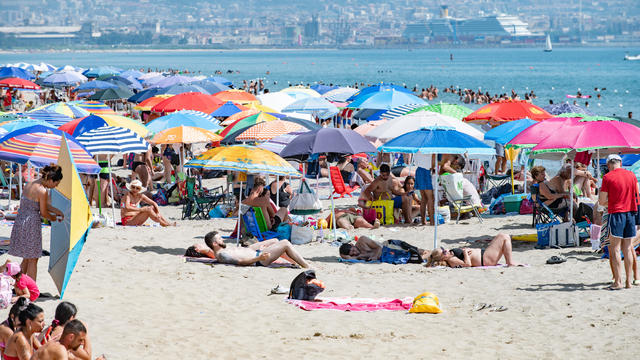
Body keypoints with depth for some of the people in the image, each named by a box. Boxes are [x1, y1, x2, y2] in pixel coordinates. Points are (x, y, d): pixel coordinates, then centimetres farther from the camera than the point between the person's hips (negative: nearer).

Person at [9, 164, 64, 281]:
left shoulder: (29, 185, 10)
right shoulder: (42, 191, -17)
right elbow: (43, 213, -11)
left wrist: (56, 211, 15)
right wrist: (53, 218, 9)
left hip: (19, 221, 8)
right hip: (31, 224, -8)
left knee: (26, 258, 19)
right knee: (33, 260, 2)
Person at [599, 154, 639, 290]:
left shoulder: (608, 177, -6)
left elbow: (602, 202, -5)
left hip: (616, 213, -5)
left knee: (615, 249, -3)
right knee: (627, 249, 9)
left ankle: (618, 282, -9)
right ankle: (628, 281, 9)